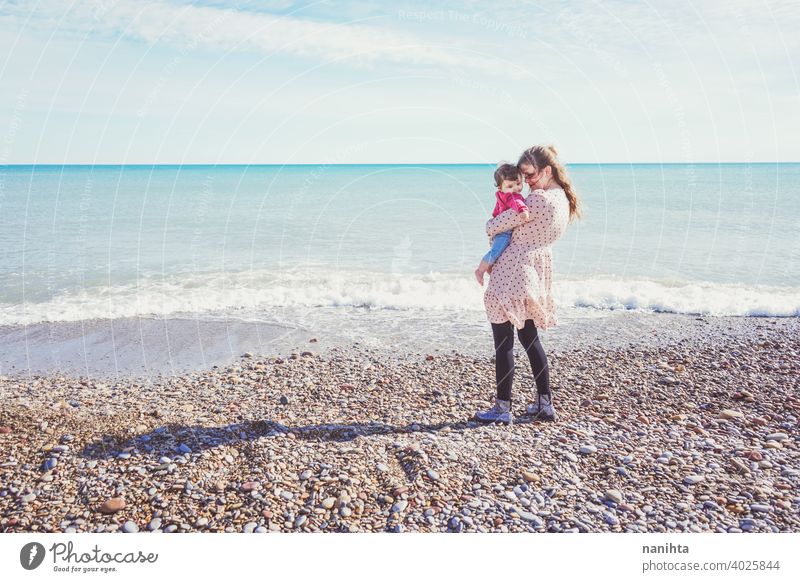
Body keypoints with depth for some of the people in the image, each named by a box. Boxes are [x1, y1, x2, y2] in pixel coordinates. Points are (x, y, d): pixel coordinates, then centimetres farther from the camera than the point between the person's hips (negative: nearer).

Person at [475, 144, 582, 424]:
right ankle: (545, 404, 22)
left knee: (503, 342, -1)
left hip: (512, 273, -9)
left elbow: (497, 224, -14)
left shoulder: (538, 199, -19)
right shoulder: (564, 200, 10)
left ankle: (502, 408, 7)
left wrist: (489, 227, 8)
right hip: (536, 275, 9)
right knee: (530, 338, 18)